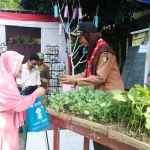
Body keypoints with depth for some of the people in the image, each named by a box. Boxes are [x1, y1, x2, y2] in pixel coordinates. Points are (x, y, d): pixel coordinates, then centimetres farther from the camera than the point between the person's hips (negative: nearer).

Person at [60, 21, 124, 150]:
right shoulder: (94, 50, 11)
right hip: (99, 93, 9)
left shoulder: (104, 50, -19)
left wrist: (76, 81, -20)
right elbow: (88, 72, 11)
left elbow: (100, 77, -23)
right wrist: (72, 77, -3)